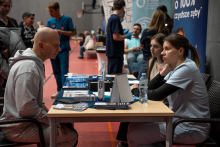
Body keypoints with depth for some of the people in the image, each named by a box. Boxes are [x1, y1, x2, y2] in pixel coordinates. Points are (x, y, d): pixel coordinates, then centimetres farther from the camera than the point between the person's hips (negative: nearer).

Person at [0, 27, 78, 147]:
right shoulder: (28, 68, -25)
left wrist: (46, 111, 7)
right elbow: (26, 108, -29)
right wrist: (50, 119, -16)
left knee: (67, 125, 12)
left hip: (23, 121, 10)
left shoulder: (35, 63, 9)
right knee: (71, 136, -13)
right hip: (19, 129, -10)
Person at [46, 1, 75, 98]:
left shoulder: (67, 19, -5)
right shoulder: (50, 21, 7)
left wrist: (61, 32, -17)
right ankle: (59, 91, 22)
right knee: (56, 72, 11)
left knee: (64, 71, -5)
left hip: (63, 49, -5)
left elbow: (73, 33, -4)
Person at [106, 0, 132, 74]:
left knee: (111, 74, 16)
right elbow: (116, 37, -22)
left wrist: (123, 34, 21)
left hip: (112, 52, 10)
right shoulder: (115, 19, -15)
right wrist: (126, 36, -7)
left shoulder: (111, 18, 13)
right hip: (116, 53, -10)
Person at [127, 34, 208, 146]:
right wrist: (164, 72, -7)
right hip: (178, 119, 9)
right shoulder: (175, 69, 11)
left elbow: (157, 95, -21)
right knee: (134, 125, 6)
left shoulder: (187, 68, -19)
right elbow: (150, 88, 6)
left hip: (192, 129, -9)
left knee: (134, 136, -13)